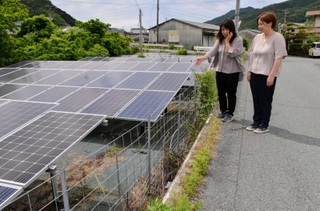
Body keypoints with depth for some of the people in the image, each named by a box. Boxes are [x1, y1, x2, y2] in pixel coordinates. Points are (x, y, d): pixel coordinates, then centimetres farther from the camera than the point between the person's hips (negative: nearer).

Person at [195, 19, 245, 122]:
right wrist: (202, 58, -23)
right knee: (221, 93, 14)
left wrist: (227, 41, -14)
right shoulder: (220, 39, 5)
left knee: (231, 93, 7)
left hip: (232, 72, -5)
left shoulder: (238, 39, -10)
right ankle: (223, 111, 31)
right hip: (220, 71, 5)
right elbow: (213, 51, -7)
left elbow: (231, 53, -19)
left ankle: (230, 113, 21)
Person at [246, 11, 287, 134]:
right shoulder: (257, 37, 9)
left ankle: (264, 125, 16)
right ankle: (256, 122, 25)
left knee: (265, 101, 4)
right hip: (255, 74, 6)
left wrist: (271, 75, -19)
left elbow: (279, 58, -15)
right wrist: (249, 71, 10)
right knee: (256, 100, 12)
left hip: (267, 75, -6)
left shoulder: (277, 38, -10)